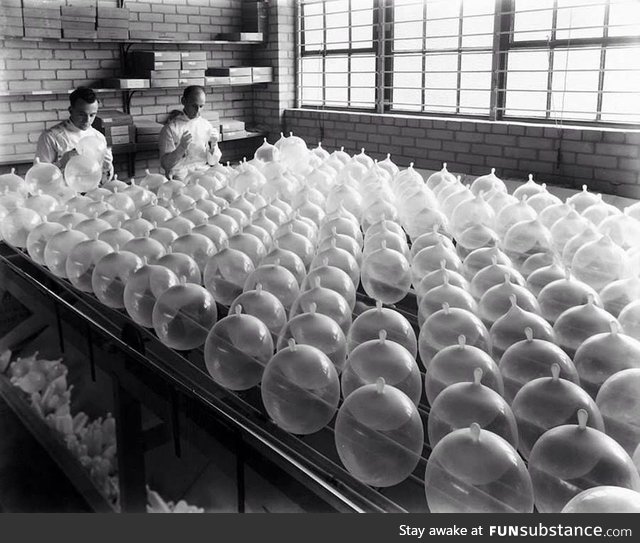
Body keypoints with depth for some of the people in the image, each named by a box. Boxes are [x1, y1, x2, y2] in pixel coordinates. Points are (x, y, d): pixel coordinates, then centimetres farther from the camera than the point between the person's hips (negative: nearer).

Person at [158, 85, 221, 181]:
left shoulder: (206, 125, 11)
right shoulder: (170, 128, -2)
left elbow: (213, 161, 11)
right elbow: (165, 164, -6)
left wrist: (213, 144, -9)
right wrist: (182, 147, -21)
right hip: (181, 176, -3)